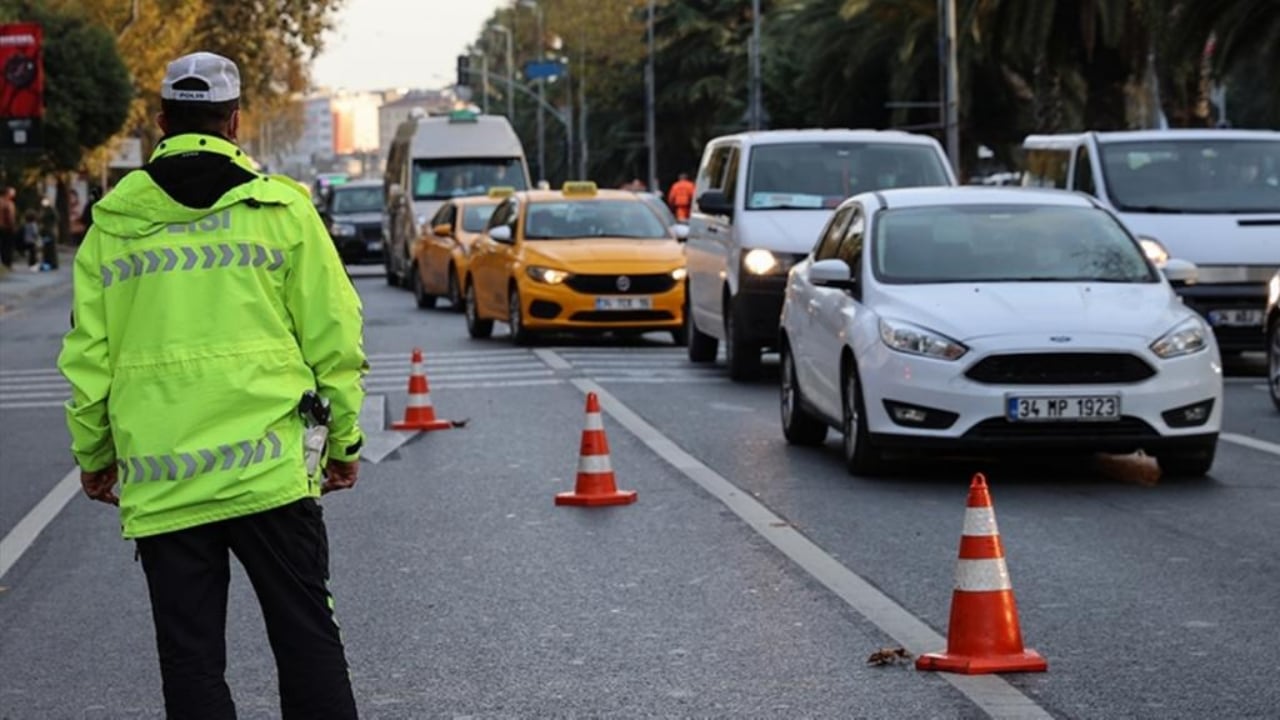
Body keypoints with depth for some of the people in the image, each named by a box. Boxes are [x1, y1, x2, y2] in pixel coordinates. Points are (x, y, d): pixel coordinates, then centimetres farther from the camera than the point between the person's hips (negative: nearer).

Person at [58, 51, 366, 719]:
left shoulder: (113, 221, 5)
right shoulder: (283, 208, 1)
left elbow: (87, 355, 7)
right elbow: (332, 338, 1)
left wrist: (93, 454, 19)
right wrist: (344, 442, 11)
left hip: (158, 483, 1)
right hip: (269, 467, -1)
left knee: (189, 661, 7)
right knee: (307, 642, 5)